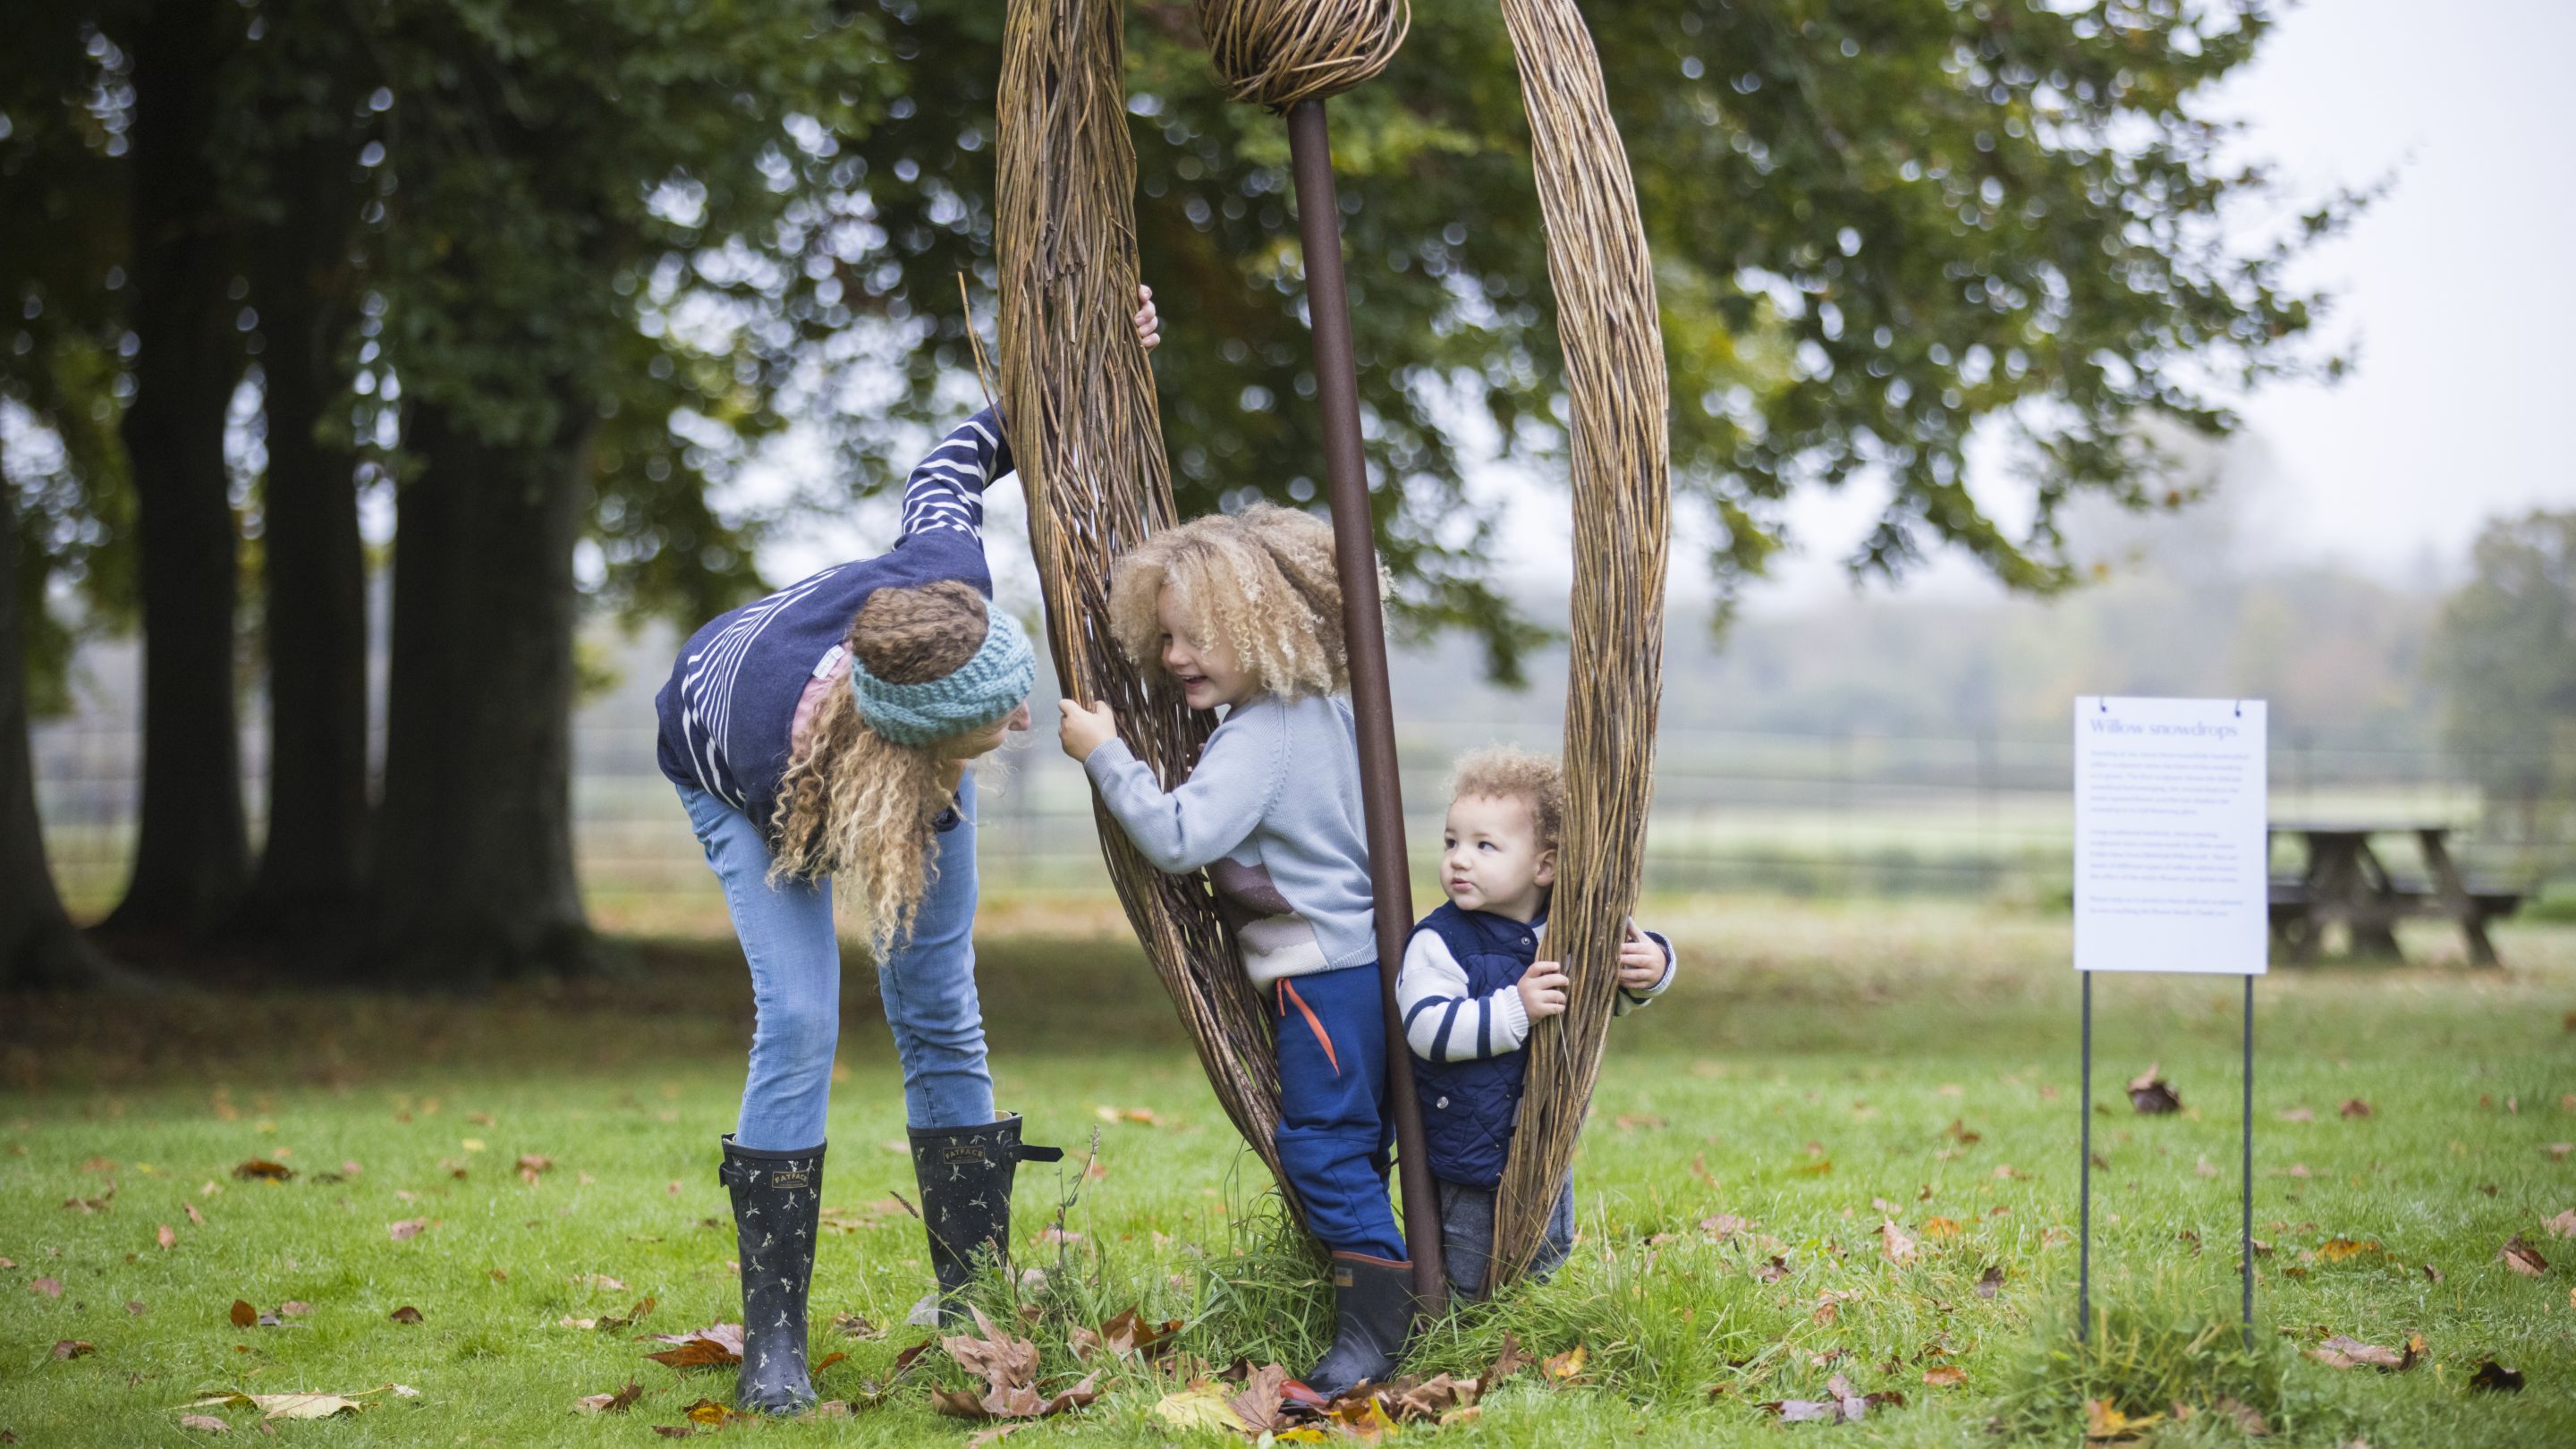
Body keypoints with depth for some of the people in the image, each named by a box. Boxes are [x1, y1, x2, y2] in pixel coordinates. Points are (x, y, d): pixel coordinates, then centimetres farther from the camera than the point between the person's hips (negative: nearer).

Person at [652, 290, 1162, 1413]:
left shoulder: (944, 574, -40)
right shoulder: (781, 773, -47)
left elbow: (950, 467, -18)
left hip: (905, 760, 5)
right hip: (733, 774, -5)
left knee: (941, 1014, 3)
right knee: (799, 1019, -20)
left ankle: (973, 1300, 12)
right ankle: (772, 1337, -11)